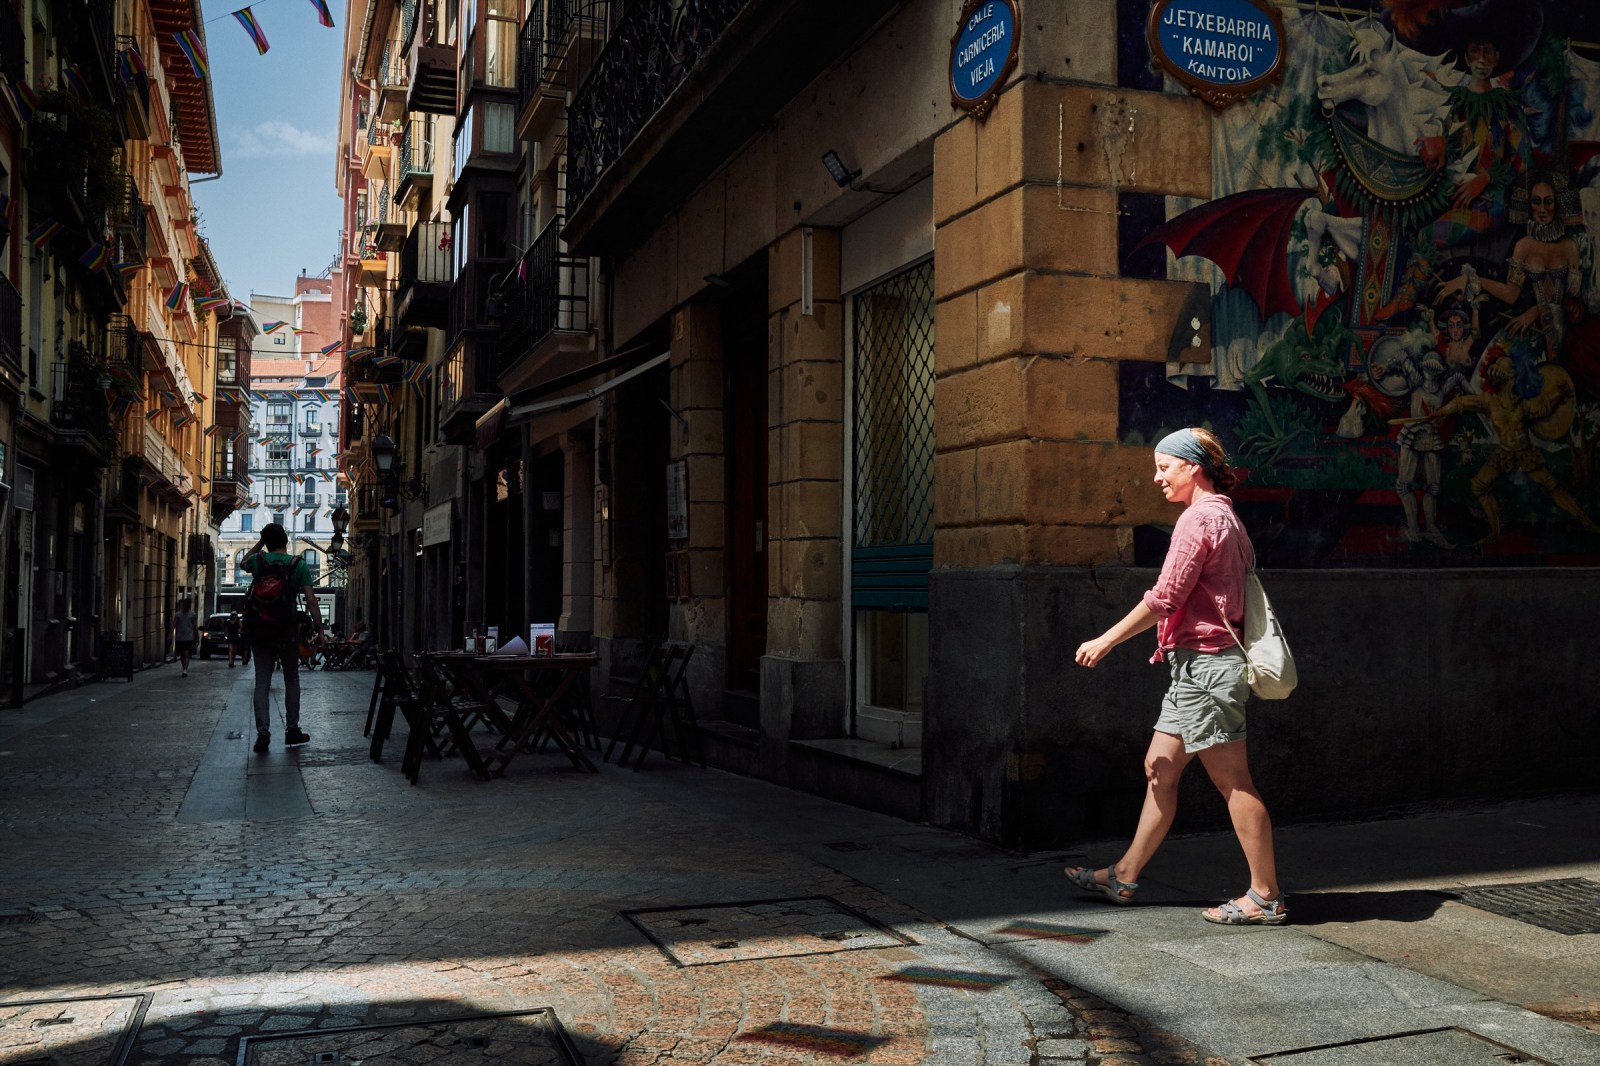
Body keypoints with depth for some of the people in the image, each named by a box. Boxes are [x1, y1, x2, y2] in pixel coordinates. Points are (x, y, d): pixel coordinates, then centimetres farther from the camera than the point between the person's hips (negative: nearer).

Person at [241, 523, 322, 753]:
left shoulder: (258, 561, 2)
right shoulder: (299, 565, -4)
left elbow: (242, 564, 28)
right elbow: (310, 600, -9)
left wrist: (260, 543, 24)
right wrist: (318, 627, -3)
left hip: (258, 630, 2)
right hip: (286, 631, -2)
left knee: (262, 682, 3)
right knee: (291, 679, 12)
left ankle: (263, 734, -5)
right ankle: (292, 731, 12)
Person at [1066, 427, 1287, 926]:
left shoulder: (1199, 517, -13)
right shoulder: (1225, 517, 18)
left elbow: (1165, 597, -18)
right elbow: (1242, 581, 20)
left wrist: (1107, 640, -10)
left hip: (1204, 662, -10)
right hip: (1197, 666, 10)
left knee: (1233, 781, -4)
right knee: (1159, 769, 13)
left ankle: (1266, 897, 3)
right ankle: (1124, 877, 20)